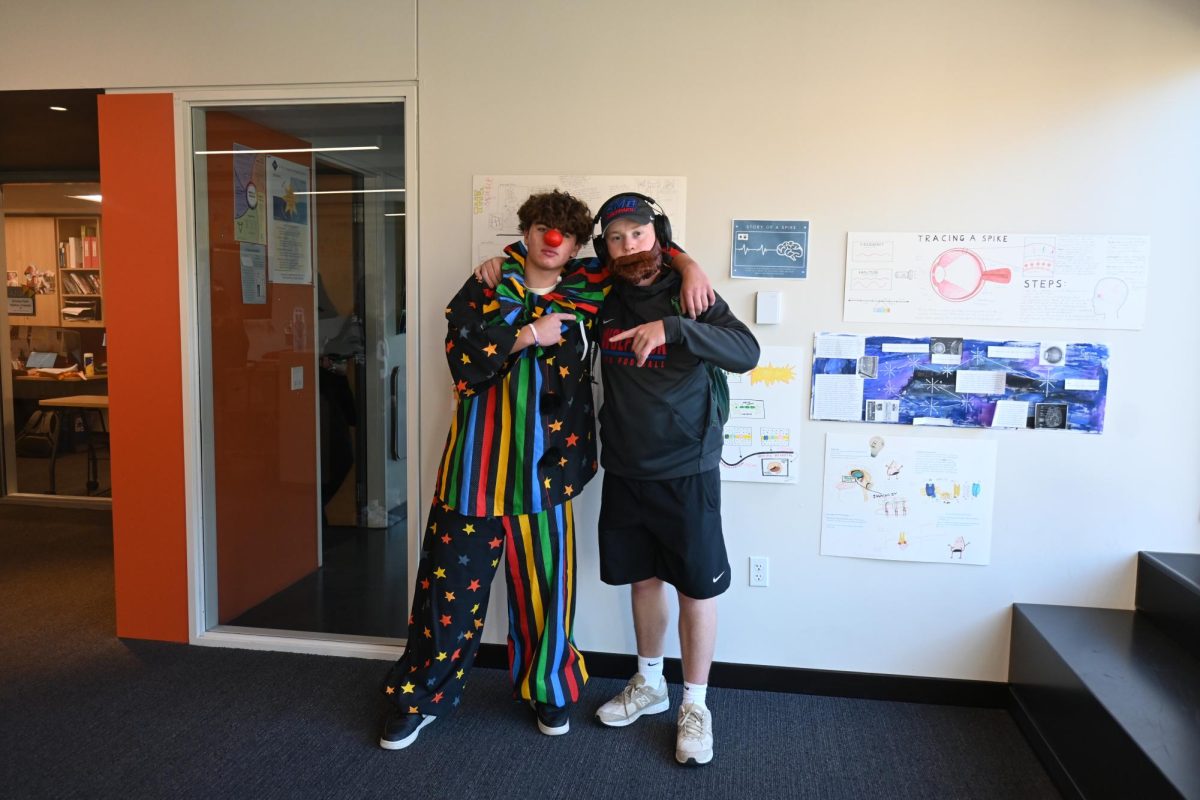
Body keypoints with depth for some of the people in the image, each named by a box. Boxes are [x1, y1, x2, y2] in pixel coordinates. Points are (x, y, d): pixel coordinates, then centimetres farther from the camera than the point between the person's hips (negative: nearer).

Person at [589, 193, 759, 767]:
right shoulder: (604, 299, 3)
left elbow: (747, 353, -23)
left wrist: (672, 327, -36)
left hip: (686, 471, -4)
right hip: (624, 470, 4)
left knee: (697, 588, 4)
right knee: (643, 578, 16)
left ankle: (694, 706, 21)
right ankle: (649, 685, 35)